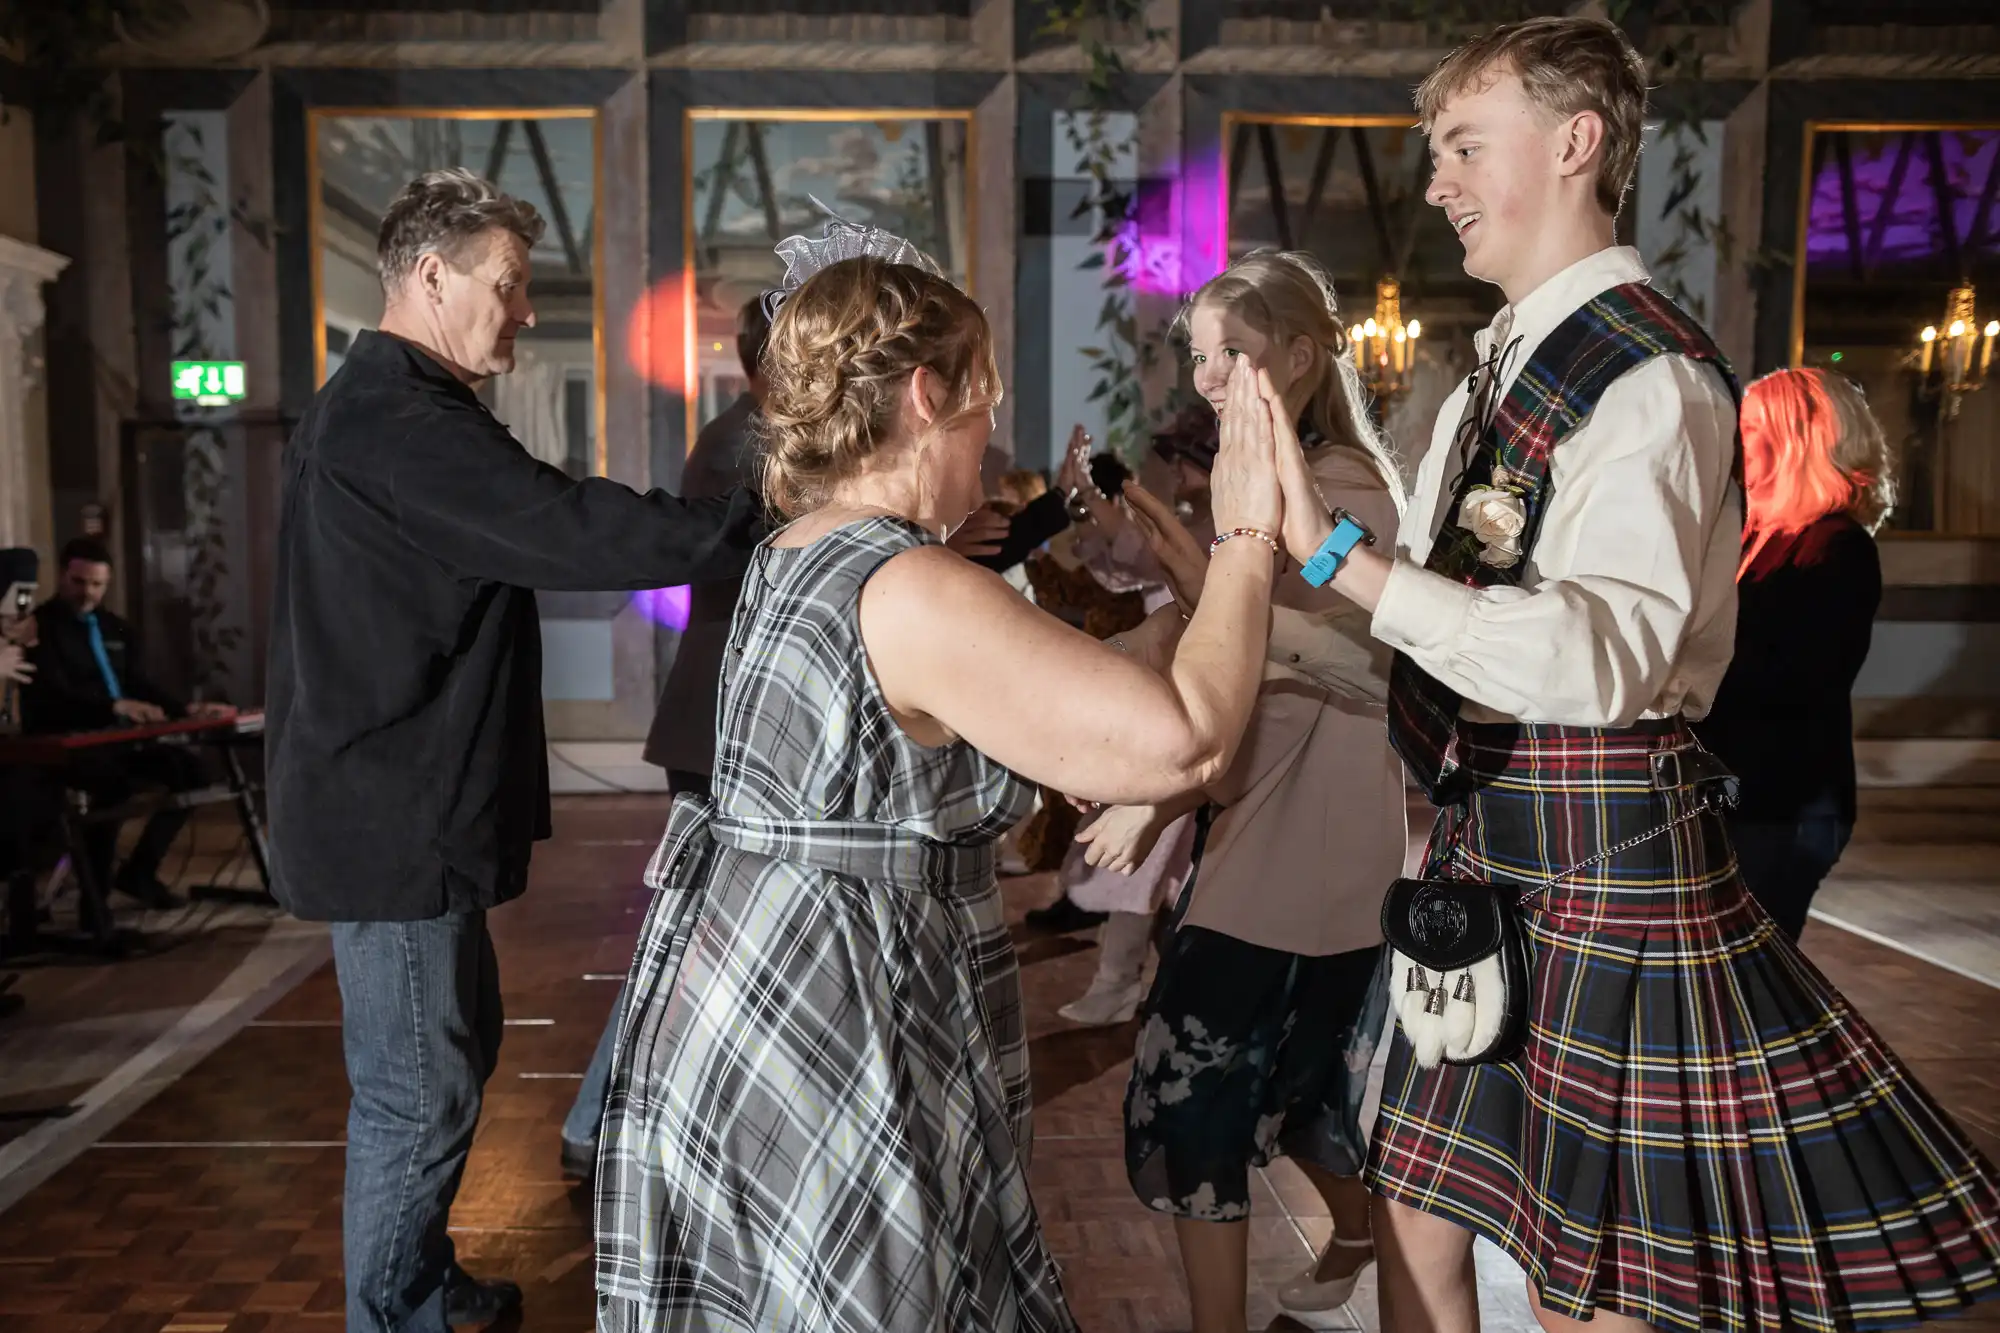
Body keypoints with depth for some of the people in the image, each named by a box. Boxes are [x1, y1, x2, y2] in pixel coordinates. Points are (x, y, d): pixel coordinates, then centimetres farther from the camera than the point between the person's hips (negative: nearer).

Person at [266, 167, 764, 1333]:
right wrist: (771, 529, -23)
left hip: (415, 808, 11)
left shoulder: (381, 406, 16)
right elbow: (571, 530, -28)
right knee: (419, 1096, 1)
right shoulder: (397, 420, -20)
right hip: (399, 823, -11)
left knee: (454, 1054, 21)